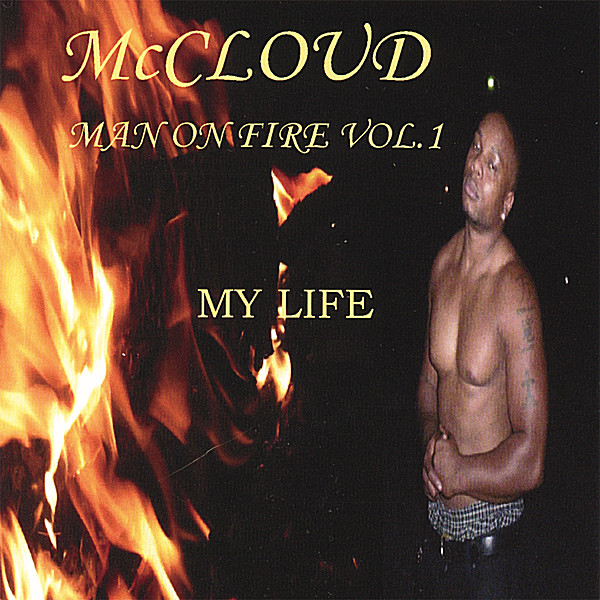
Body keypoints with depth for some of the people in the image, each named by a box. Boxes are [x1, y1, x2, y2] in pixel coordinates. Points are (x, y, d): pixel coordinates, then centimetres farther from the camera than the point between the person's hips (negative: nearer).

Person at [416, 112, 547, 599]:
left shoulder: (515, 293, -21)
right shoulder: (443, 264, 1)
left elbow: (530, 461, -22)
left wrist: (458, 472, -14)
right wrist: (429, 439, -2)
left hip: (490, 539, -6)